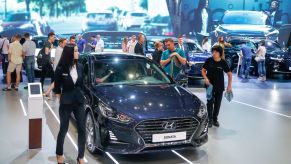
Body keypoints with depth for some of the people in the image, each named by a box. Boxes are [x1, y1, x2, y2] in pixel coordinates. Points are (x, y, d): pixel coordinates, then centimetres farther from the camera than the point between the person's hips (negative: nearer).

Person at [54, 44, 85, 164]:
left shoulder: (80, 66, 0)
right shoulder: (61, 69, -11)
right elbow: (57, 88, -1)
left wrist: (79, 95, 11)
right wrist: (61, 100, 3)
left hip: (79, 102, 4)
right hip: (66, 103, -4)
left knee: (82, 130, 4)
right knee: (64, 129, 9)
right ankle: (59, 154, 30)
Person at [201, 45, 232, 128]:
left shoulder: (223, 62, -7)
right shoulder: (209, 60, -8)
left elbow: (229, 74, -1)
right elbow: (203, 70, 2)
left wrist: (229, 85, -6)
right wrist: (206, 78, -15)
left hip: (220, 86, 1)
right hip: (210, 85, -1)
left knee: (217, 103, 10)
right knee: (210, 102, 1)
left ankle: (215, 119, 24)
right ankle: (210, 119, 11)